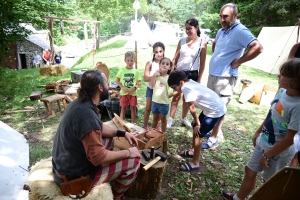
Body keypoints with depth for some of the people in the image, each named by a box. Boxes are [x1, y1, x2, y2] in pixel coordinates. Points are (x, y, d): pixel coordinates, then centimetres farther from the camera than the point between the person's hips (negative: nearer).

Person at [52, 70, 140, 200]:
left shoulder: (80, 103, -2)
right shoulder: (87, 114, -32)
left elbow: (99, 128, 12)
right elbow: (98, 157, -29)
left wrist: (122, 133, 3)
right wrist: (128, 153, -16)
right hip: (74, 175, -9)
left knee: (109, 140, 21)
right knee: (133, 161, -9)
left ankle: (111, 180, 32)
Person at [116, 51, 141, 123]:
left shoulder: (136, 71, -2)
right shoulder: (122, 71, -3)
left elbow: (139, 82, 1)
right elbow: (117, 80, 1)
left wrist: (134, 88, -16)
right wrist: (122, 87, -13)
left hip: (133, 93, 1)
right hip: (124, 93, 0)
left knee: (133, 108, 9)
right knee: (123, 108, 8)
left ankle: (133, 123, 23)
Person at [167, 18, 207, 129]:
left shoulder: (202, 43, -4)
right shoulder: (182, 41, 1)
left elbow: (202, 63, -1)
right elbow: (175, 59, 5)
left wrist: (199, 79, -2)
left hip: (192, 74, -1)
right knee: (176, 96, 5)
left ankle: (184, 118, 29)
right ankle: (171, 119, 15)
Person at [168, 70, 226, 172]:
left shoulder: (186, 88, -21)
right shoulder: (190, 83, 7)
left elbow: (192, 108, -16)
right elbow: (194, 106, 9)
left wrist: (197, 123, -3)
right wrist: (196, 122, 12)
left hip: (216, 111, -10)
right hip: (214, 108, 10)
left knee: (198, 134, -2)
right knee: (195, 127, 20)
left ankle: (195, 163, 13)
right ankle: (193, 151, 40)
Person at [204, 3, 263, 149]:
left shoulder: (240, 31, -14)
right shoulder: (221, 31, 13)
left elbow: (258, 48, -26)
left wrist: (238, 62, -18)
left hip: (225, 77, -9)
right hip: (212, 74, 9)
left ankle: (213, 138, 11)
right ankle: (214, 130, 35)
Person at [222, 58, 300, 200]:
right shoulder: (282, 91, -8)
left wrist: (267, 155, -14)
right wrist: (258, 132, 15)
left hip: (279, 152, -7)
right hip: (263, 143, 8)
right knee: (250, 171, 22)